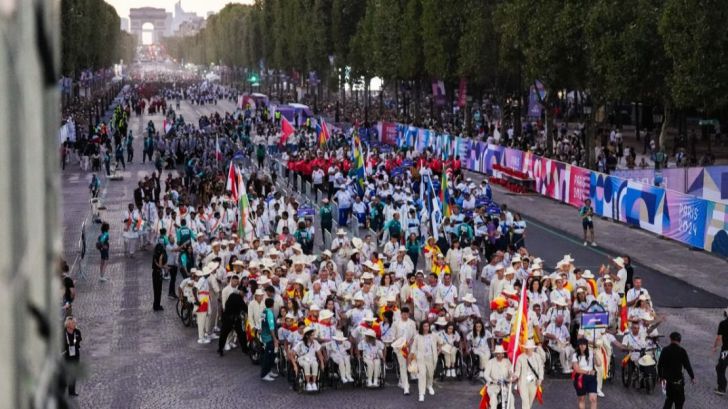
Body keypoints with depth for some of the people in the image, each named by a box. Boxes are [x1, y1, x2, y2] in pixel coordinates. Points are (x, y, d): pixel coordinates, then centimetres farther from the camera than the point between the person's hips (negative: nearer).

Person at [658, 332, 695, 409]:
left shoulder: (665, 350, -2)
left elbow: (659, 365, 4)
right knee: (679, 399, 10)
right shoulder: (682, 351, -14)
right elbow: (687, 365, -10)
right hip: (677, 379, -4)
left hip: (667, 378, 4)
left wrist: (661, 376, 16)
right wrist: (692, 377, 2)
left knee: (669, 398, 21)